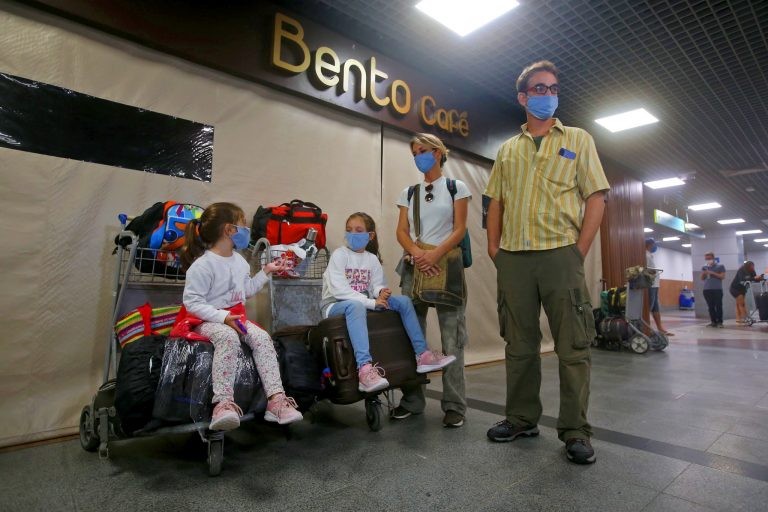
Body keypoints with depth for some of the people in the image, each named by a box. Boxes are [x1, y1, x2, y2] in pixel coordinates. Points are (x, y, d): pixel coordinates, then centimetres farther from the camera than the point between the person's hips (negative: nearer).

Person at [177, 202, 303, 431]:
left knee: (262, 337, -23)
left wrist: (265, 272, 19)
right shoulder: (202, 265, -14)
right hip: (208, 320, -6)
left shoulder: (239, 261, 12)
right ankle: (224, 403, -44)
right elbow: (191, 302, -18)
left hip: (236, 316, 6)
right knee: (228, 337, -39)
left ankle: (276, 399, -28)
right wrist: (223, 317, -28)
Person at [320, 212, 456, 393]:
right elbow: (339, 290, -20)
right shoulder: (339, 254, -9)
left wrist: (381, 292, -22)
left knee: (403, 301, -8)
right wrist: (371, 302, -26)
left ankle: (422, 354, -8)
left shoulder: (372, 259, 7)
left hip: (362, 304, 6)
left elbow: (377, 285, 4)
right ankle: (365, 368, -51)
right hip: (335, 305, -5)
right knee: (355, 305, -40)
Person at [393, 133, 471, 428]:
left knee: (451, 338, -3)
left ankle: (454, 406, 5)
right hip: (414, 266, 4)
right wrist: (417, 254, -13)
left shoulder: (456, 187, 7)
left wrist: (435, 255, -18)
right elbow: (402, 232, 7)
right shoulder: (408, 192, 16)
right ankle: (412, 400, 16)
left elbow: (459, 229, -2)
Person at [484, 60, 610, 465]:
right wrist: (494, 249, 4)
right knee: (519, 344, 9)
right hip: (513, 258, 3)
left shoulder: (578, 140, 11)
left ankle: (575, 431, 13)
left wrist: (580, 250, -7)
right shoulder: (507, 150, 18)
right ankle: (521, 419, 22)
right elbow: (495, 202, 15)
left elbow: (596, 196, 3)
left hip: (560, 253, -2)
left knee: (572, 346, 0)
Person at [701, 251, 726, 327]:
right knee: (710, 307, 4)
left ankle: (720, 322, 1)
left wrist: (712, 273, -12)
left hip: (717, 289, -3)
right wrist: (704, 274, -3)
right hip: (707, 290, 3)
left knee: (718, 306, -4)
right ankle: (713, 321, 8)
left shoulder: (720, 266, 5)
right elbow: (702, 278, 17)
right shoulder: (704, 267, 15)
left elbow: (722, 276, -4)